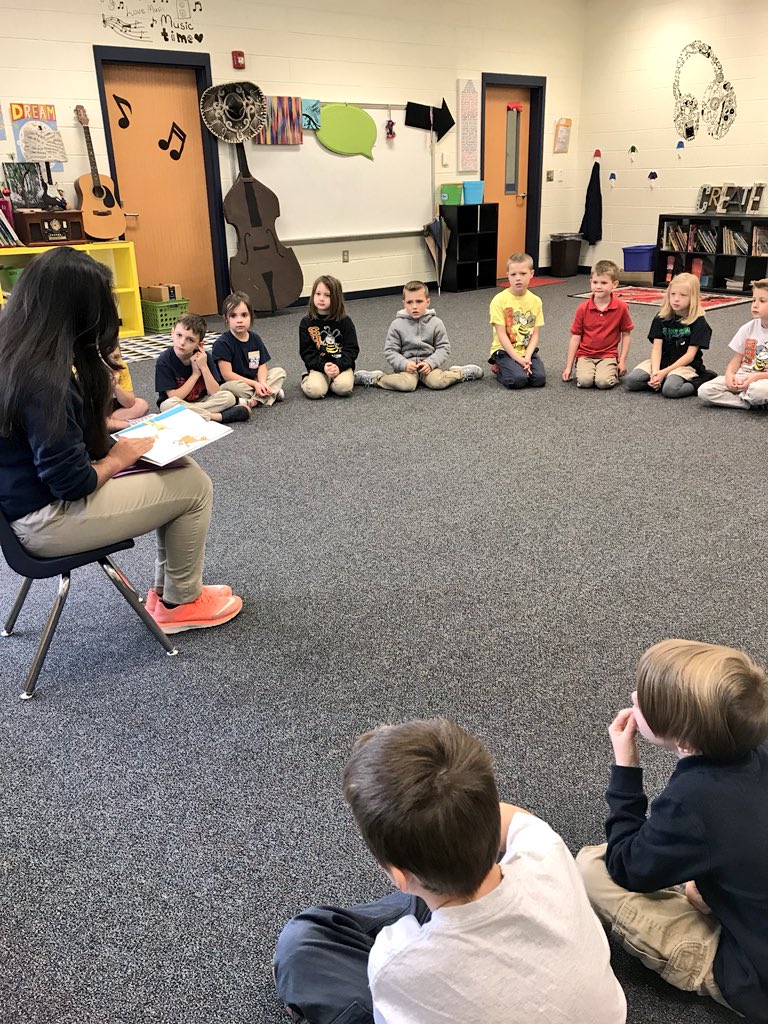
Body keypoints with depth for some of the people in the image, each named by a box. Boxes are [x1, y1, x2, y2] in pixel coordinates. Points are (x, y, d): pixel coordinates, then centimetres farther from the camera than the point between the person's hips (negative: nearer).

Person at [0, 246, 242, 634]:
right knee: (193, 486, -4)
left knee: (177, 471, 10)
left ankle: (166, 589, 20)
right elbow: (71, 482, -26)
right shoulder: (43, 378, -29)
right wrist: (118, 459, -9)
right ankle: (180, 603, 15)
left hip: (35, 495, 10)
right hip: (48, 520, -10)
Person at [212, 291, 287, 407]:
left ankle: (256, 400, -22)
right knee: (234, 387, -38)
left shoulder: (255, 338, 4)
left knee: (279, 371, -4)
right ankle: (270, 394, -16)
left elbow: (262, 365, 4)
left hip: (255, 381, 7)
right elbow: (227, 375, -19)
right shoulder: (222, 343, -15)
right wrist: (255, 384, -19)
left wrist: (262, 382, -18)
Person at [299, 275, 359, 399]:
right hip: (318, 367, 0)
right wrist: (323, 366, -17)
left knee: (343, 388, -30)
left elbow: (351, 348, -3)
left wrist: (339, 366, -19)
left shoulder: (345, 321, 0)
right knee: (314, 391, -26)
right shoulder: (306, 323, 1)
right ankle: (307, 379, 10)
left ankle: (330, 381, 5)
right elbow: (306, 351, -2)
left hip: (341, 365, 0)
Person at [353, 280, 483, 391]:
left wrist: (430, 363, -16)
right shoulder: (397, 325, -1)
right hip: (406, 364, -1)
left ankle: (461, 373, 1)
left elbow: (444, 348, 2)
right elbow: (390, 351, -2)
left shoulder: (436, 323, 2)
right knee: (406, 384, -32)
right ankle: (374, 378, -10)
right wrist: (404, 364, -20)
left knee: (437, 382, -28)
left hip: (428, 364, 1)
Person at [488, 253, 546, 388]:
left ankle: (521, 368, 14)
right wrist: (518, 358, -19)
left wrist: (527, 357, -15)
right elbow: (501, 334, -13)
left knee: (539, 379, -18)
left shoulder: (535, 301, 2)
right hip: (505, 350, -4)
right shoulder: (499, 300, -11)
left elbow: (535, 334, 1)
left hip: (527, 350, 4)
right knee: (518, 380, -27)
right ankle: (499, 369, 6)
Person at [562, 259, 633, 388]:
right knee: (584, 381, -26)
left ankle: (614, 371, 8)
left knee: (604, 382, -26)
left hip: (608, 355, -1)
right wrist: (568, 367, 1)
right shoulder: (583, 308, -2)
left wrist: (622, 361, -2)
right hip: (585, 354, 1)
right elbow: (575, 338, 2)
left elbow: (626, 334, 4)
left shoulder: (621, 307, -5)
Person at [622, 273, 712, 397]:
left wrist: (665, 372, -19)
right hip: (662, 362, 4)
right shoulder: (661, 319, 4)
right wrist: (655, 371, -21)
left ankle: (698, 383, -11)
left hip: (685, 365, -4)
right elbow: (656, 348, -3)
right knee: (630, 381, -19)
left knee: (670, 390, -35)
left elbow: (690, 355, -11)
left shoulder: (698, 321, -7)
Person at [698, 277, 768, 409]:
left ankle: (740, 397, -7)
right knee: (704, 391, -20)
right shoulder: (748, 329, 6)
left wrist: (756, 376, -22)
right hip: (740, 377, 5)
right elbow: (736, 358, 9)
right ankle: (752, 403, -15)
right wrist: (729, 374, -12)